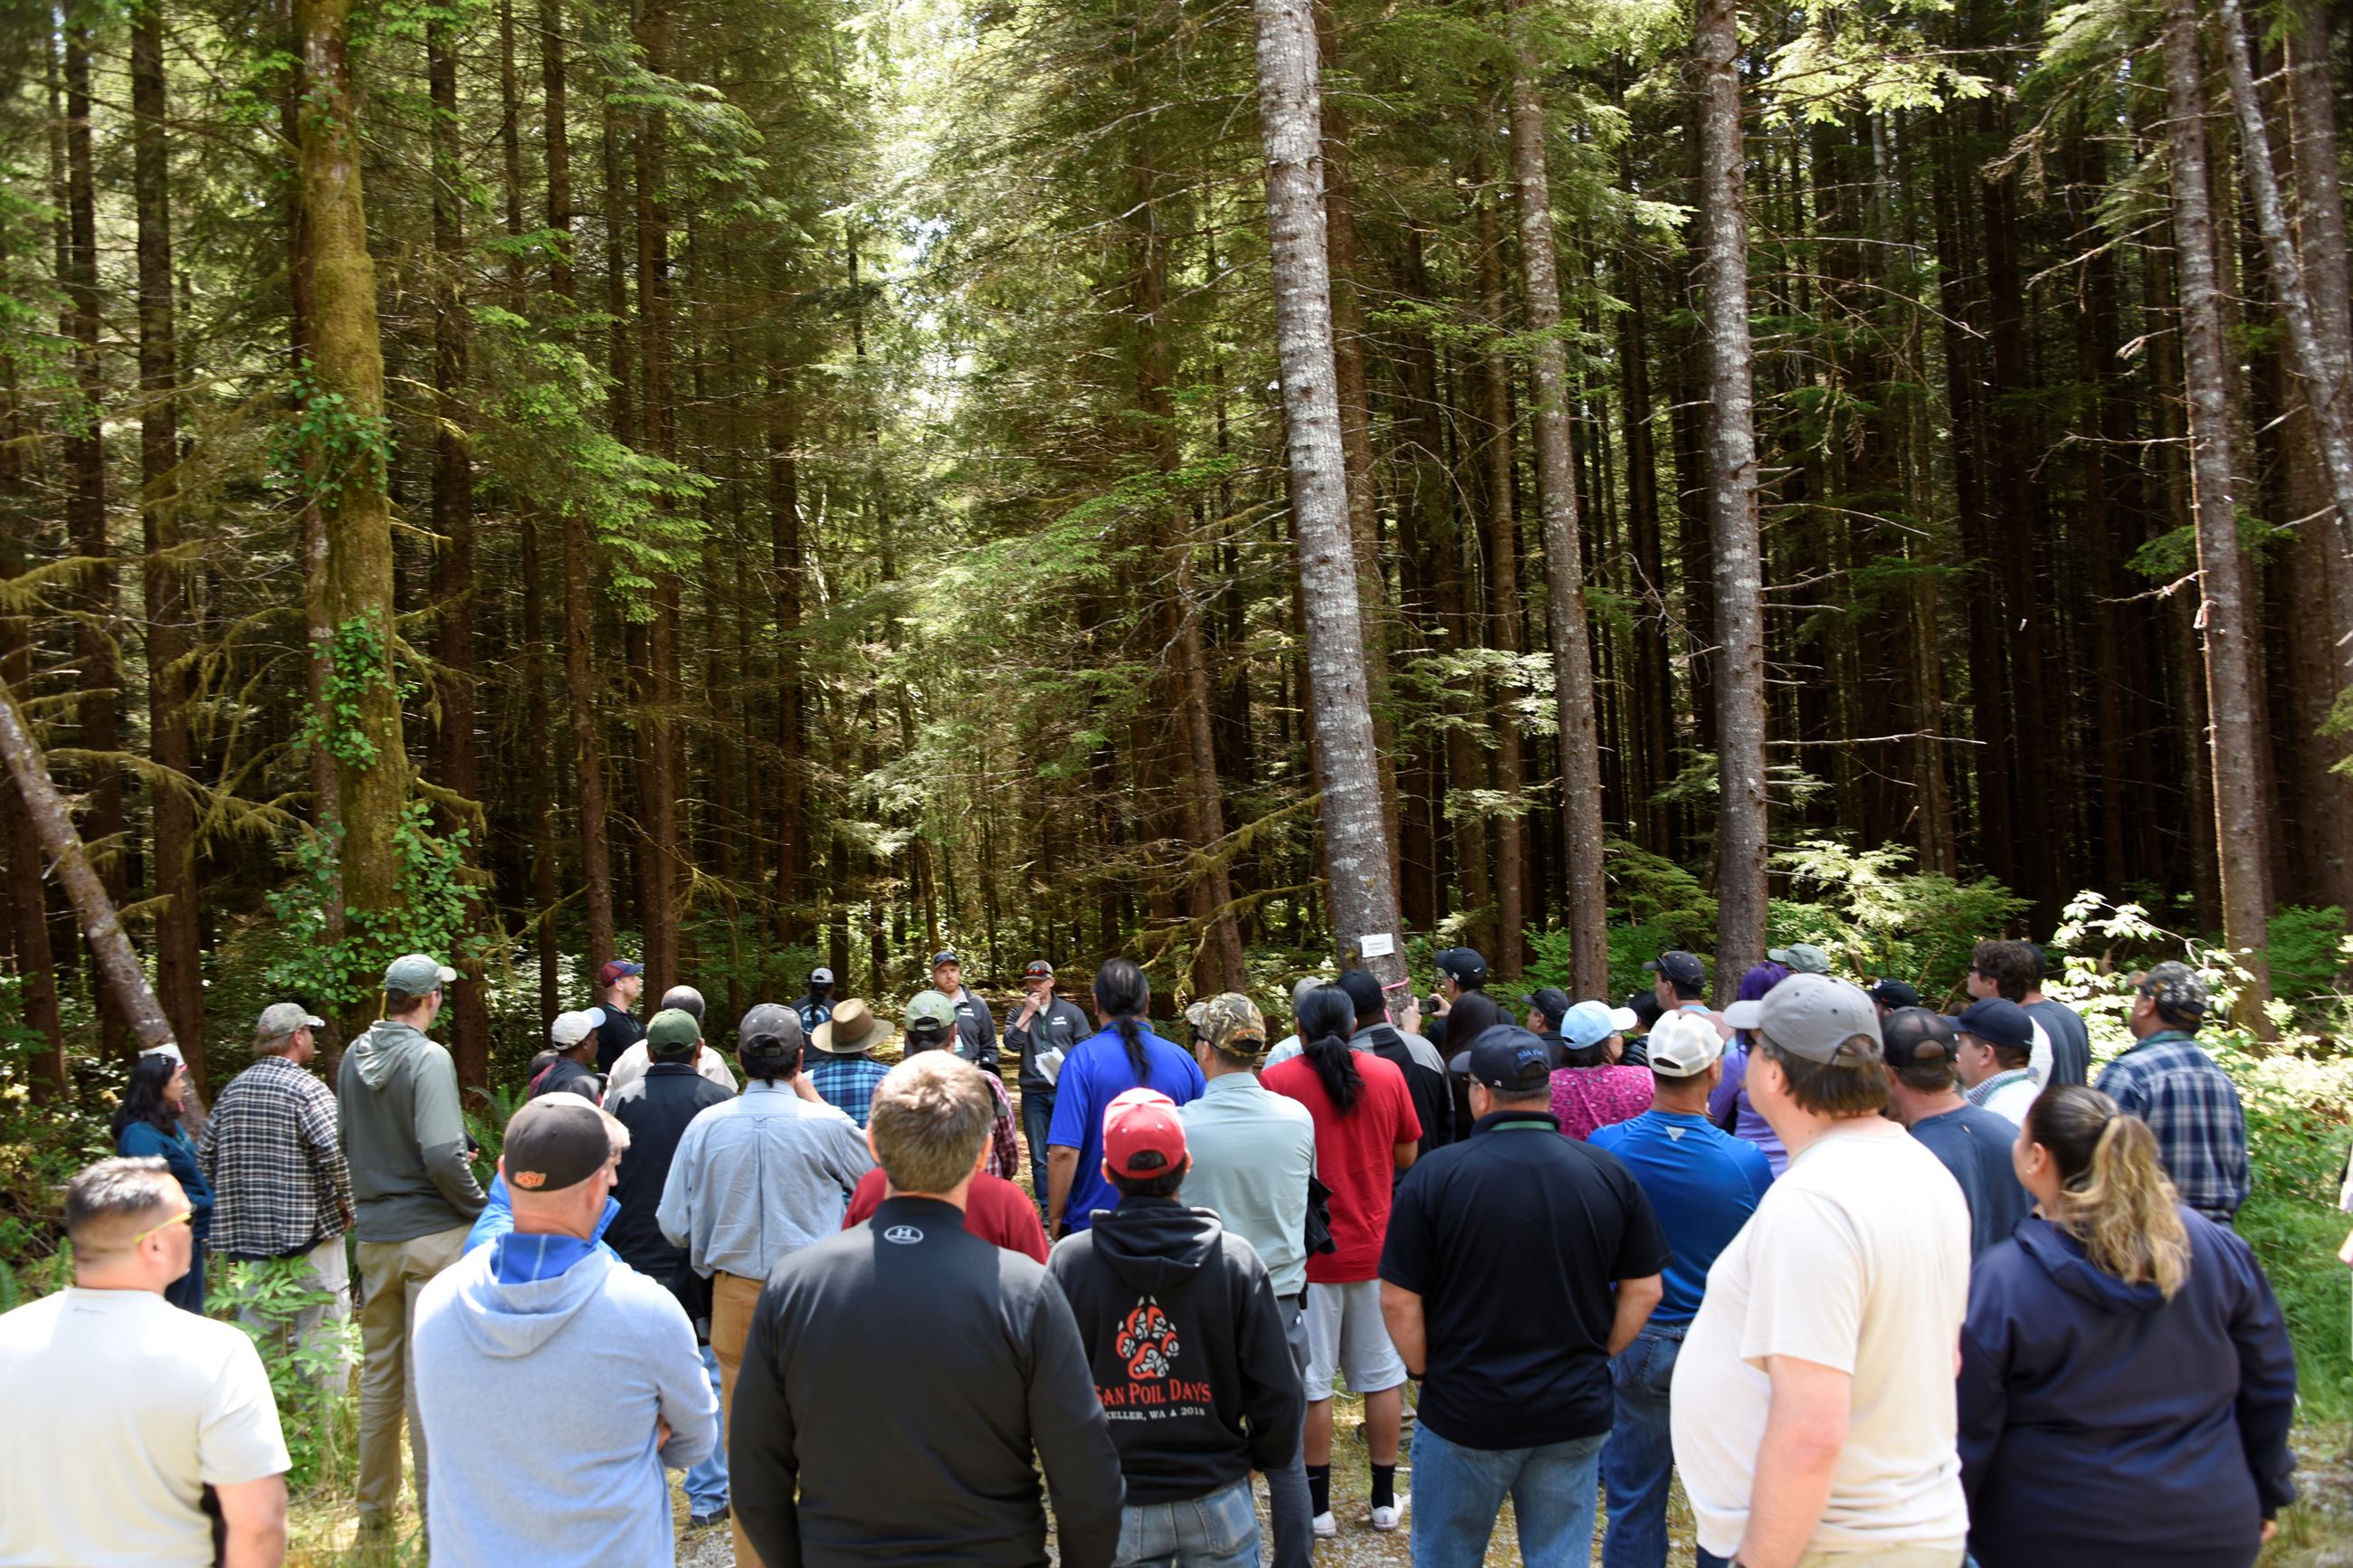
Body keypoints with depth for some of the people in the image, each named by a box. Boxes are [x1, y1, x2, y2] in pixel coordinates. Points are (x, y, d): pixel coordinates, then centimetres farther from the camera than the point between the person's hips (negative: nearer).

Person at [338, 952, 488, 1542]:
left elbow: (343, 1143, 13)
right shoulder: (427, 1058, -16)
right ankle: (436, 1513, 10)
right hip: (432, 1233, -6)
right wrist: (479, 1206, -9)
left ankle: (375, 1510, 28)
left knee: (378, 1373, 16)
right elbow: (442, 1156, -23)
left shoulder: (353, 1057, 4)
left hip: (373, 1235, 6)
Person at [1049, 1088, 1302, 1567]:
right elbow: (1276, 1390, -8)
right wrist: (1267, 1456, 10)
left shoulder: (1069, 1261, -12)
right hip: (1215, 1502, 0)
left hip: (1112, 1505, 0)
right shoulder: (1236, 1260, -12)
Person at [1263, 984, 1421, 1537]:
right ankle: (1385, 1500, 23)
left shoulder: (1276, 1081, -12)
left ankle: (1318, 1505, 15)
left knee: (1312, 1382, 7)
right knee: (1382, 1375, 15)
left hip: (1306, 1251, -2)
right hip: (1375, 1246, 3)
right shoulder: (1387, 1075, -4)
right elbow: (1407, 1156, 6)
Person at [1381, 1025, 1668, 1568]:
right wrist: (1594, 1358, 11)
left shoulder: (1437, 1175, -15)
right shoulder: (1609, 1174, -5)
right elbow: (1644, 1290, 2)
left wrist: (1426, 1371, 2)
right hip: (1576, 1415, 3)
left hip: (1465, 1415, -2)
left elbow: (1398, 1300, -12)